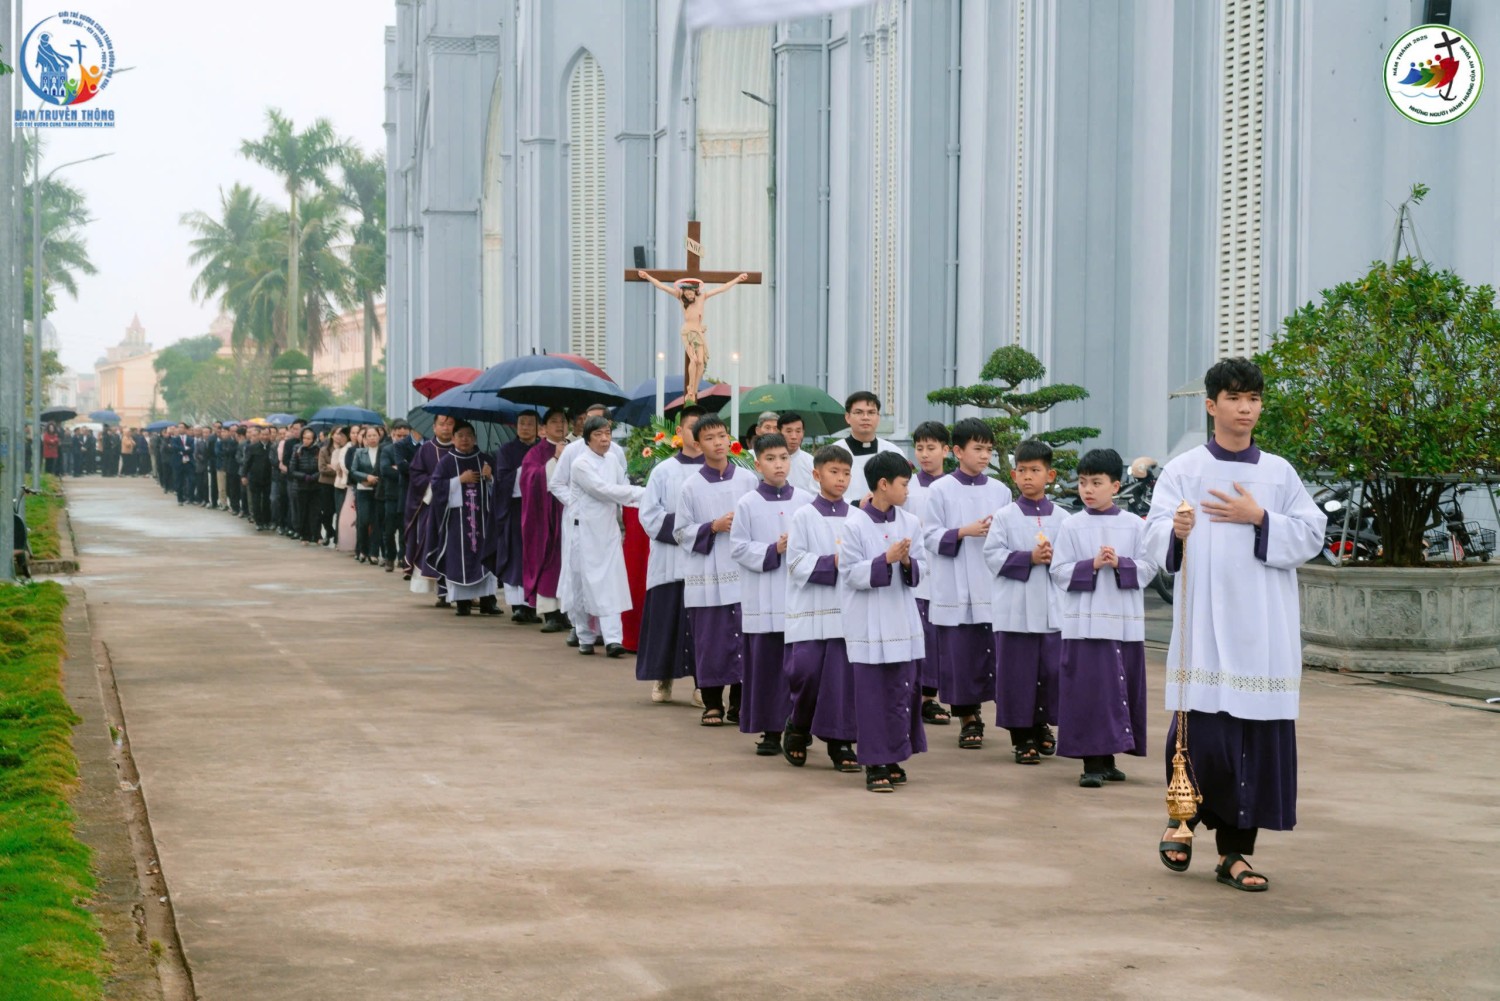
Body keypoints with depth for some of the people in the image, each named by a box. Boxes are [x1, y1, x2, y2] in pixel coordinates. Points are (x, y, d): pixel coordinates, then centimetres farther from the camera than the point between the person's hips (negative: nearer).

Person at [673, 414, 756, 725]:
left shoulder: (747, 481, 4)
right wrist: (714, 527, -10)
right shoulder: (690, 486, 1)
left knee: (744, 639, 1)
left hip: (743, 573, 1)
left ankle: (739, 704, 11)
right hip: (706, 578, -1)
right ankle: (712, 705, 11)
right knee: (711, 641, 0)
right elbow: (681, 532, 2)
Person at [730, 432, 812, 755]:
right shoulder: (747, 504, 1)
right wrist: (772, 551, -14)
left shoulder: (805, 501, 5)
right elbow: (738, 547, -2)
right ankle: (770, 730, 8)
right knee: (767, 664, 0)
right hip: (763, 600, -1)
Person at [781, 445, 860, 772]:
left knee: (843, 676, 0)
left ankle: (840, 742, 7)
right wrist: (831, 563, -16)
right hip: (810, 610, -2)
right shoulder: (804, 517, 0)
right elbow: (796, 560, -6)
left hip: (846, 609, 2)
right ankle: (797, 729, 20)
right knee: (806, 671, -5)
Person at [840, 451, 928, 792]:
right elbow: (850, 574, -11)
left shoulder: (909, 524, 4)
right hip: (868, 622, -4)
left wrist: (907, 562, -14)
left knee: (902, 690, 6)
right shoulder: (855, 525, -10)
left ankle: (894, 759, 19)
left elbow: (918, 573, 7)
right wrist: (886, 559, -21)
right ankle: (875, 764, 6)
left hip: (902, 620, 5)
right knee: (872, 693, -1)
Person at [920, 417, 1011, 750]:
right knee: (960, 655, 1)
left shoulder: (1000, 491, 9)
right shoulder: (940, 490, -1)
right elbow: (931, 537, -3)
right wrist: (965, 532, -16)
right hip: (955, 592, -2)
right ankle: (969, 720, 10)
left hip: (994, 588, 2)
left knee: (996, 654, 0)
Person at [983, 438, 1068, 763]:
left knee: (1053, 669, 4)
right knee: (1017, 673, 0)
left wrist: (1055, 558, -14)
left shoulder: (1062, 518, 7)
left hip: (1053, 609, 2)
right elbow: (994, 556, -6)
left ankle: (1041, 724, 26)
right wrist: (1029, 558, -16)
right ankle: (1021, 736, 10)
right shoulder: (1004, 517, 1)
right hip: (1015, 610, -2)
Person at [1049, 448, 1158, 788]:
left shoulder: (1134, 525, 4)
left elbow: (1148, 567, 2)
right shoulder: (1071, 526, 1)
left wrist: (1120, 564, -15)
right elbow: (1059, 570, -2)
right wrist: (1092, 565, -15)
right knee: (1089, 689, -5)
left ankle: (1108, 757, 18)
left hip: (1125, 621, 2)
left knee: (1121, 688, 7)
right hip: (1085, 622, -2)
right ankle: (1091, 761, -2)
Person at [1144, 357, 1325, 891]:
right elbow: (1154, 532, -4)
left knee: (1257, 735, -1)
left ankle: (1235, 850, 7)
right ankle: (1184, 815, 20)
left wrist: (1260, 519, -8)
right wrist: (1176, 531, -26)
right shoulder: (1184, 470, 5)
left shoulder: (1280, 473, 10)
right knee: (1201, 725, -8)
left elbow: (1313, 535, 5)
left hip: (1263, 626, 2)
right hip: (1204, 621, -2)